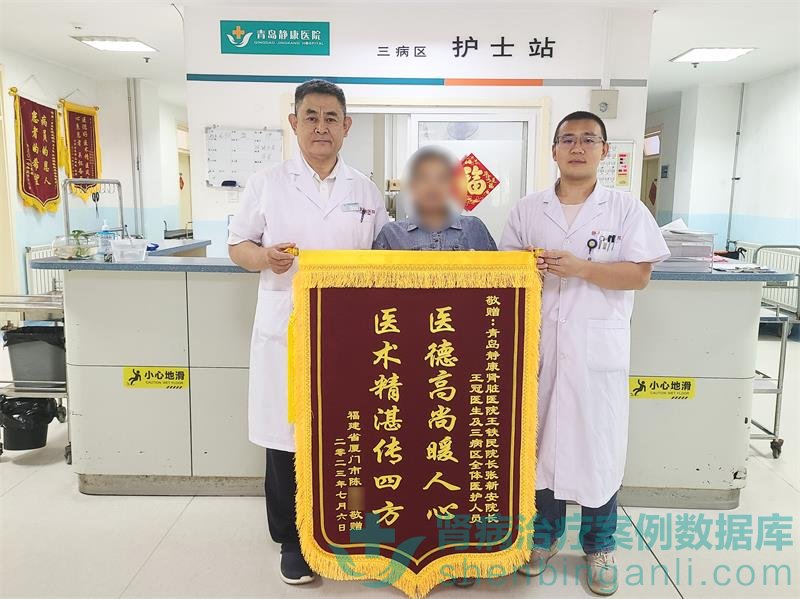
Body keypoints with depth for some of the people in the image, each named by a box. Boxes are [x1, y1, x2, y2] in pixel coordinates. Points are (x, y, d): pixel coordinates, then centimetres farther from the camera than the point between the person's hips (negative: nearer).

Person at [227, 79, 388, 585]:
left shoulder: (366, 191, 10)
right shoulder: (266, 184, 5)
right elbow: (237, 245, 7)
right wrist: (264, 257, -14)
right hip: (286, 329, -1)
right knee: (287, 435, 4)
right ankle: (292, 541, 24)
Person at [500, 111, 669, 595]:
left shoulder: (626, 209, 0)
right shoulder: (528, 209, 7)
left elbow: (640, 275, -5)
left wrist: (580, 268, -17)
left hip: (598, 344, -2)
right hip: (539, 341, 2)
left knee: (598, 443, 5)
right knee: (539, 437, 11)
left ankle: (599, 545, 25)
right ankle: (545, 534, 30)